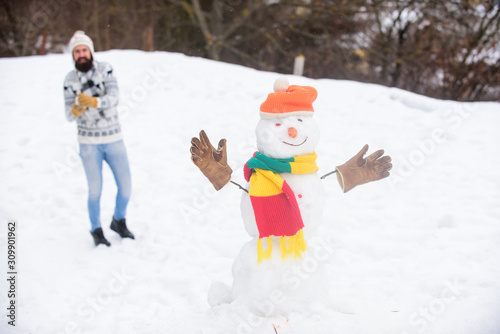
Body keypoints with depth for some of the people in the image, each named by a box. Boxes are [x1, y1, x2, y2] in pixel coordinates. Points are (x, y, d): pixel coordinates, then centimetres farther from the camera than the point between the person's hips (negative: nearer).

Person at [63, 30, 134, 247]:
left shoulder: (105, 69, -6)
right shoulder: (70, 79, -4)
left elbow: (113, 98, -20)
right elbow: (69, 117, -7)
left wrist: (93, 102, -38)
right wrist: (76, 109, -30)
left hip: (114, 139, 1)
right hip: (89, 142, -1)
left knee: (126, 187, 4)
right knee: (95, 190, 2)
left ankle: (118, 222, 32)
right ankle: (96, 231, 25)